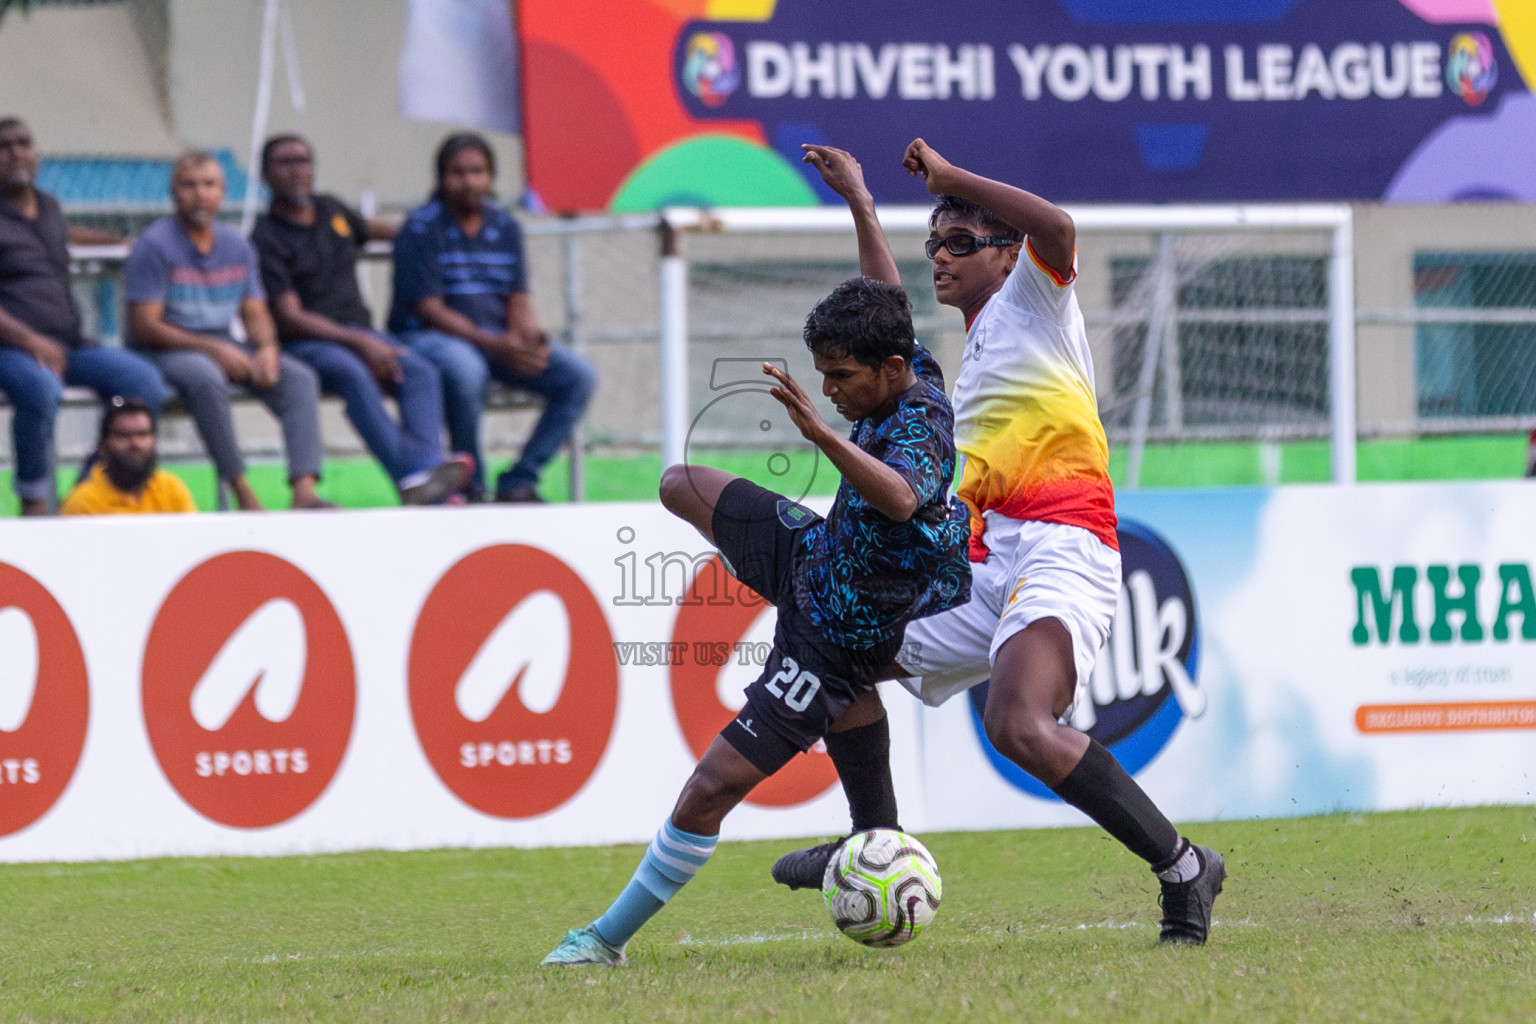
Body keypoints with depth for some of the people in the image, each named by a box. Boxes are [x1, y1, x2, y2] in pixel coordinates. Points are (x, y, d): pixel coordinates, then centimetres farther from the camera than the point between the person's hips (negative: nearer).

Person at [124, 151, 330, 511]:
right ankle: (243, 494, -34)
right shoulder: (155, 245, -9)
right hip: (168, 350, -6)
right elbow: (144, 327, -14)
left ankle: (304, 490, -29)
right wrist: (213, 350, -20)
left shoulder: (236, 245, 11)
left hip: (224, 346, 6)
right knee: (206, 377, -39)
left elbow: (255, 314, 12)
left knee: (299, 378, -15)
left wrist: (266, 349, -12)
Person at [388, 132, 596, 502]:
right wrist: (497, 345, -25)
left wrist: (531, 337, -18)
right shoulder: (421, 229, -8)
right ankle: (471, 483, -20)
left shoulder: (505, 228, 11)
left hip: (497, 337, 6)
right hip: (425, 337, -6)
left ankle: (519, 482, -9)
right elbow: (430, 310, -15)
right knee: (466, 370, -41)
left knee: (578, 375, -13)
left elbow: (517, 301, 7)